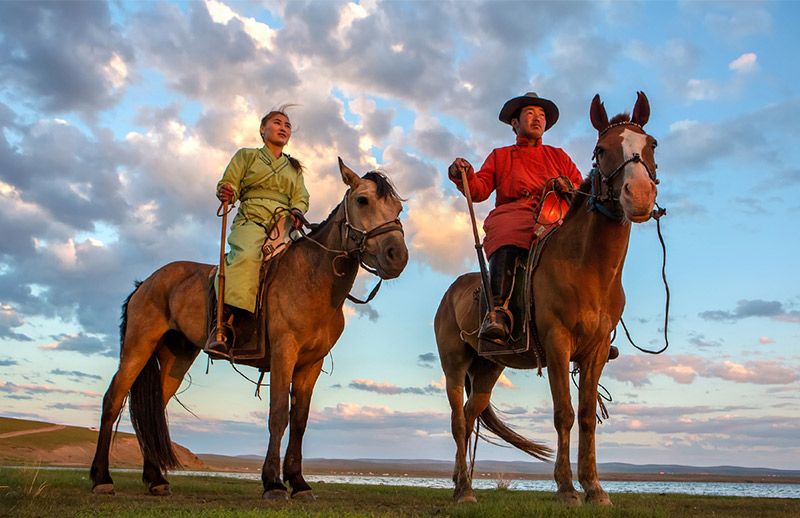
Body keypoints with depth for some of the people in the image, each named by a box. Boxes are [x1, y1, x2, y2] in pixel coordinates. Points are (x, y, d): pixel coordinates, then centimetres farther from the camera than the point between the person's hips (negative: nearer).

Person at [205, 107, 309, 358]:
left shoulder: (294, 168, 29)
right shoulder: (246, 156, 20)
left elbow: (301, 197, 18)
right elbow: (229, 185, 12)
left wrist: (297, 211, -5)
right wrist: (225, 192, -13)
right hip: (251, 221, -4)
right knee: (248, 255, -36)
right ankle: (222, 324, -44)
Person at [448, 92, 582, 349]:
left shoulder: (558, 156, 31)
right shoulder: (500, 156, 28)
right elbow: (480, 189, 12)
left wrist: (569, 187, -4)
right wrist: (464, 176, -10)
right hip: (513, 215, -1)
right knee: (505, 241, -39)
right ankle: (498, 311, -50)